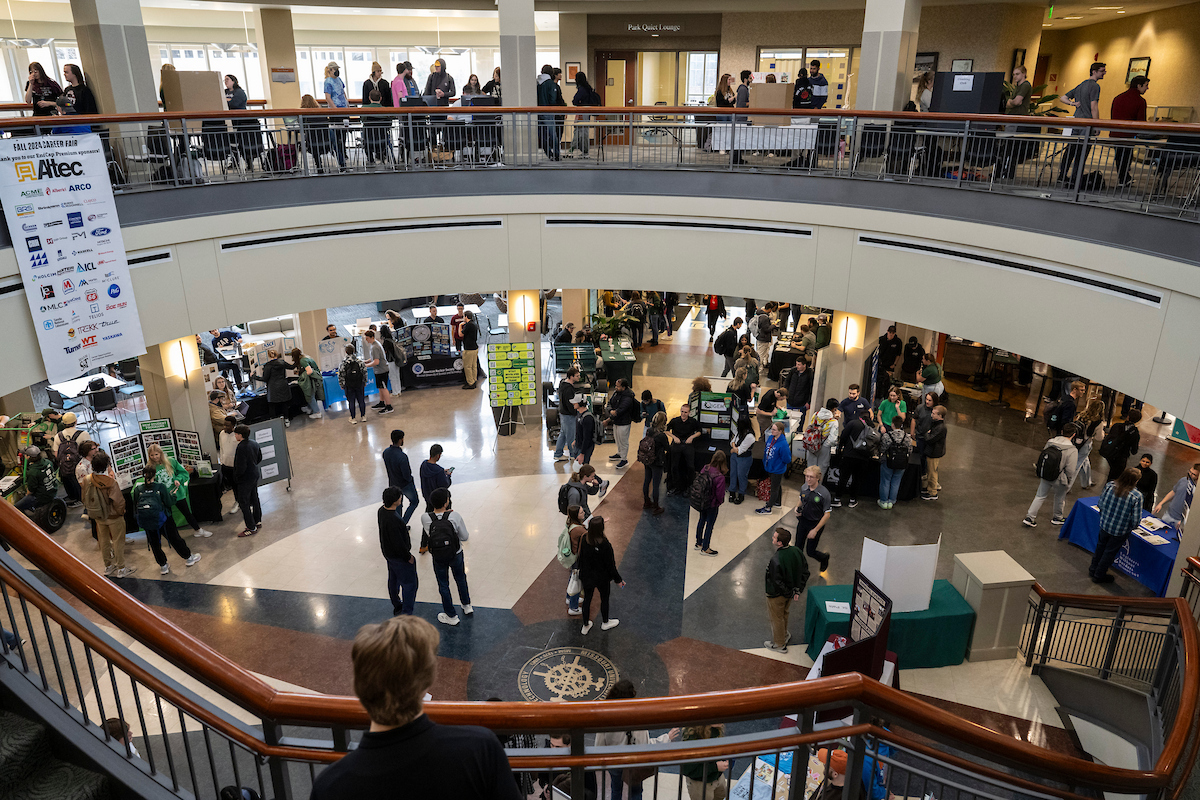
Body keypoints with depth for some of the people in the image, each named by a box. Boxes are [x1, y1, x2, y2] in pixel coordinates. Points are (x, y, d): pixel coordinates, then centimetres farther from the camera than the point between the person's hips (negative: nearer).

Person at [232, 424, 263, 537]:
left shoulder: (241, 447, -25)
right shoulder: (254, 443, 1)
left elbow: (241, 467, -25)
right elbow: (259, 458, 13)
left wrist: (236, 477, -10)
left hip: (245, 478, -9)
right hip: (255, 475, 9)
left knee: (244, 502, 1)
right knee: (254, 499, 20)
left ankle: (251, 528, 5)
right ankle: (258, 522, 32)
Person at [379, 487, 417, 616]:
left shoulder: (382, 510, -5)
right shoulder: (393, 520, -36)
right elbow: (398, 543, -29)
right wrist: (408, 557, -15)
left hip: (388, 552, 10)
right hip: (398, 557, -10)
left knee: (393, 580, 25)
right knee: (409, 584, 4)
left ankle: (396, 606, 43)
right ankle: (406, 612, 13)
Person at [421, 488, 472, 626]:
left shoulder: (425, 518, -24)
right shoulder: (455, 516, -26)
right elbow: (465, 537, -14)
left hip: (438, 558, 0)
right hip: (456, 555, 0)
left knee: (443, 585, 22)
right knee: (460, 579, 29)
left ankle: (451, 616, 37)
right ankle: (467, 606, 49)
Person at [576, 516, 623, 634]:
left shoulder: (584, 539, -19)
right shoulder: (605, 544, -31)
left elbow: (580, 557, -4)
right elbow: (610, 565, -20)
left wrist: (581, 572, 15)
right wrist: (618, 579, -5)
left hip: (587, 576, 4)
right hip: (601, 578, -4)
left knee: (587, 598, 22)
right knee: (604, 598, 23)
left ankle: (585, 626, 39)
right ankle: (605, 623, 46)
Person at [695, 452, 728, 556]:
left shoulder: (705, 468, -13)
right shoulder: (720, 477, -30)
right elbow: (720, 494, -22)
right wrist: (720, 501, 0)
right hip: (712, 504, -6)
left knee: (702, 520, 24)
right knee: (710, 525, 11)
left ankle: (699, 543, 41)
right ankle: (705, 549, 25)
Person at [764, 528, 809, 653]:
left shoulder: (775, 560, -37)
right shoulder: (796, 551, -16)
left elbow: (776, 582, -27)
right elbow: (805, 572, -4)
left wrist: (789, 594, -12)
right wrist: (798, 590, 1)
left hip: (776, 594, -7)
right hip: (790, 591, 7)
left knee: (776, 618, 18)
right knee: (784, 613, 31)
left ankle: (779, 645, 37)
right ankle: (784, 634, 55)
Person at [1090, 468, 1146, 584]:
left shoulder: (1110, 485, -17)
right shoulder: (1136, 496, -26)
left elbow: (1100, 505, -5)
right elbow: (1136, 520, -19)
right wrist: (1132, 526, 4)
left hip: (1104, 525, 3)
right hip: (1120, 531, -3)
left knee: (1101, 546, 27)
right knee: (1110, 552, 18)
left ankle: (1093, 569, 45)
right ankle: (1099, 575, 35)